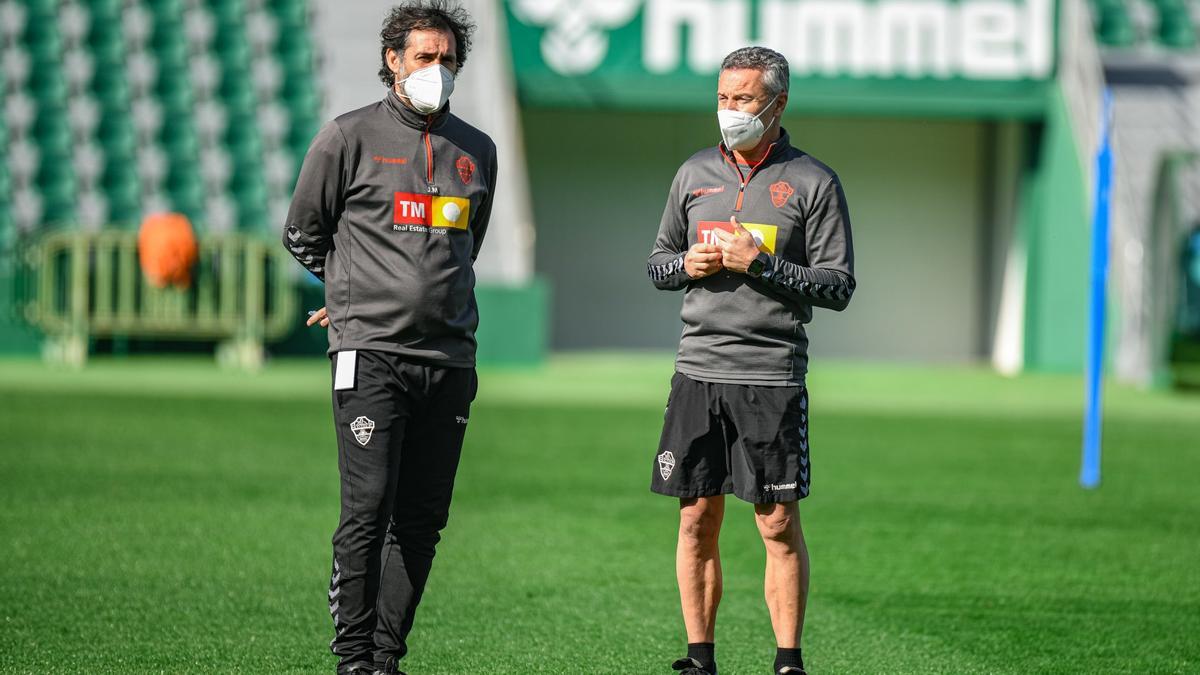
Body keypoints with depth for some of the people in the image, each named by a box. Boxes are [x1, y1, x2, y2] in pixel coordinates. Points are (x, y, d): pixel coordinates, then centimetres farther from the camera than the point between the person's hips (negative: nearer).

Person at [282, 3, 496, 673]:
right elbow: (303, 232, 12)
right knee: (368, 511, -11)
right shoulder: (349, 137, 1)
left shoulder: (477, 151, 14)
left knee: (423, 520, 4)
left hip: (450, 358, 4)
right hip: (372, 353, -4)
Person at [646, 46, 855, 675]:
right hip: (698, 367, 4)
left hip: (772, 373, -4)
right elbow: (658, 261, 21)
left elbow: (838, 286, -3)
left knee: (779, 525, -4)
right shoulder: (695, 173, 13)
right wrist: (688, 264, -1)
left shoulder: (813, 183, 0)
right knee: (697, 519, 4)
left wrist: (763, 265, -14)